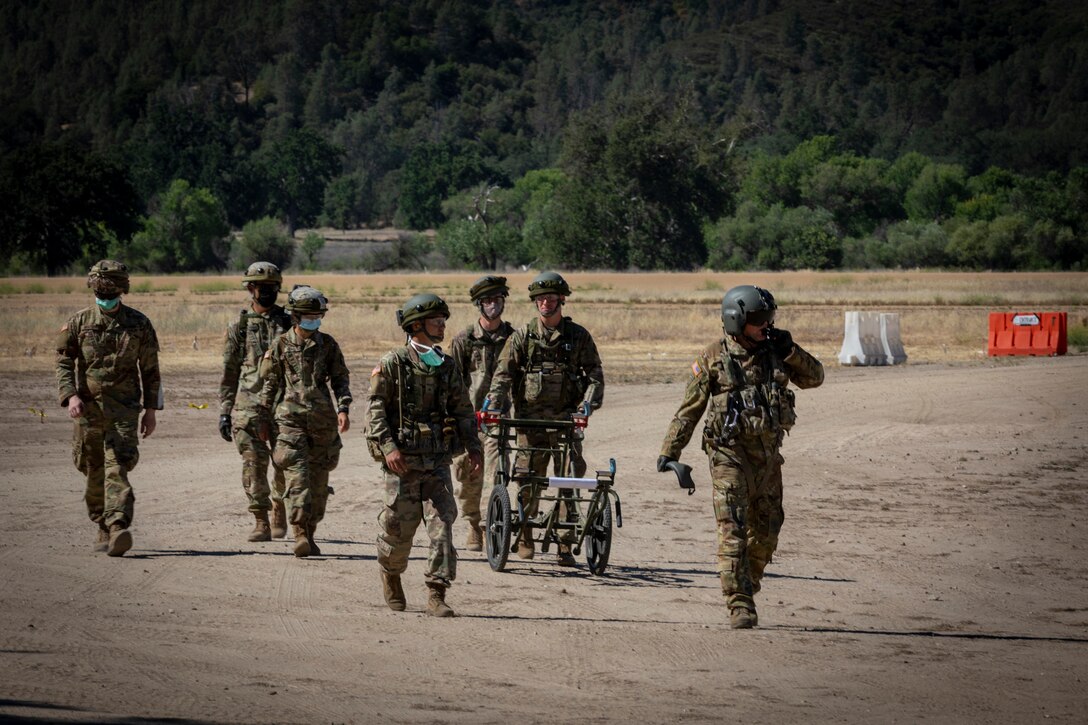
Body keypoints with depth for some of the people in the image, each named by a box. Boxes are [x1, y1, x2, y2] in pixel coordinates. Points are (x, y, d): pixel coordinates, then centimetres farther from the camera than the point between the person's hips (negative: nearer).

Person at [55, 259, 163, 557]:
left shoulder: (138, 324, 4)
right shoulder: (78, 323, 5)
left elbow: (150, 370, 9)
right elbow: (63, 362, 3)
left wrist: (151, 409, 6)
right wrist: (70, 395, -13)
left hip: (124, 408, -2)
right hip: (88, 407, 2)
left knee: (118, 467, -17)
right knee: (94, 471, 9)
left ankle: (118, 528, -27)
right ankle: (103, 528, 25)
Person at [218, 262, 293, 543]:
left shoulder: (289, 324, 10)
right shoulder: (239, 326, 8)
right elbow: (229, 372, 9)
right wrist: (224, 412, 4)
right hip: (248, 406, -1)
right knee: (254, 463, -8)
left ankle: (279, 512, 25)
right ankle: (261, 521, -3)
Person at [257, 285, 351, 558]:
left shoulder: (328, 344, 8)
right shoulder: (280, 345, 4)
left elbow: (340, 379, 10)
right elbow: (269, 384, 9)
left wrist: (343, 408, -5)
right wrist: (264, 420, 8)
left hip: (323, 420, 2)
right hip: (291, 419, -2)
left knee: (319, 479, 6)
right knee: (297, 477, -14)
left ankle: (310, 534, 18)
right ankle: (300, 535, -21)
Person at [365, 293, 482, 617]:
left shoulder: (446, 366, 11)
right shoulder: (392, 363, -4)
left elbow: (462, 409, 16)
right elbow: (375, 409, -7)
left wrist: (473, 446, 6)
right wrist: (388, 447, -18)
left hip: (438, 459, 4)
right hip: (402, 459, -4)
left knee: (443, 520, -9)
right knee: (400, 524, 2)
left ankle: (436, 593, -8)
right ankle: (391, 574, 32)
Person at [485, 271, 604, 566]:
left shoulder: (578, 336, 6)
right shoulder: (522, 337, 5)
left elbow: (595, 373, 5)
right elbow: (504, 373, 1)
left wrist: (588, 403, -11)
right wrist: (493, 404, -13)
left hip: (566, 419, 0)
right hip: (530, 419, 0)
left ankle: (565, 545, -1)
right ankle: (525, 539, 16)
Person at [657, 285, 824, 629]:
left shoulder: (775, 352, 7)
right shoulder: (713, 359, -4)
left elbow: (814, 378, 10)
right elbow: (689, 410, 0)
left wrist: (791, 351, -5)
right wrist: (669, 452, -2)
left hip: (768, 455, 5)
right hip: (730, 455, -5)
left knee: (766, 532, 11)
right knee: (733, 531, -13)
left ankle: (748, 587, 30)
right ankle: (740, 605, -15)